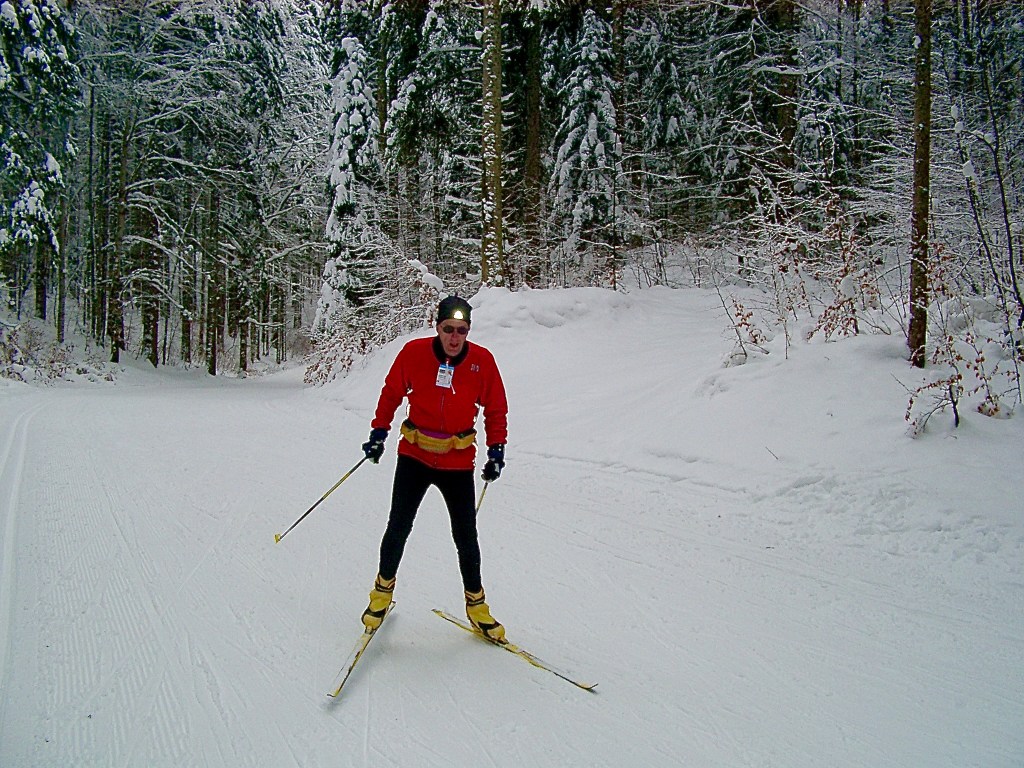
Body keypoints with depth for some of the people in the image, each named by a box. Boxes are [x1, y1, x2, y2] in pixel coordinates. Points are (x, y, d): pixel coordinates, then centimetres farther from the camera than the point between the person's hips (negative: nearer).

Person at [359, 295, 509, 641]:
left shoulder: (482, 361, -7)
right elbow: (391, 393, 4)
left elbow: (496, 410, 3)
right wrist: (379, 431, 0)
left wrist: (496, 450, -3)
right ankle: (383, 589, 30)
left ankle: (475, 604, 24)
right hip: (414, 456, 0)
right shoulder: (414, 352, -9)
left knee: (466, 536, 6)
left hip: (459, 462, 0)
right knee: (398, 528, 5)